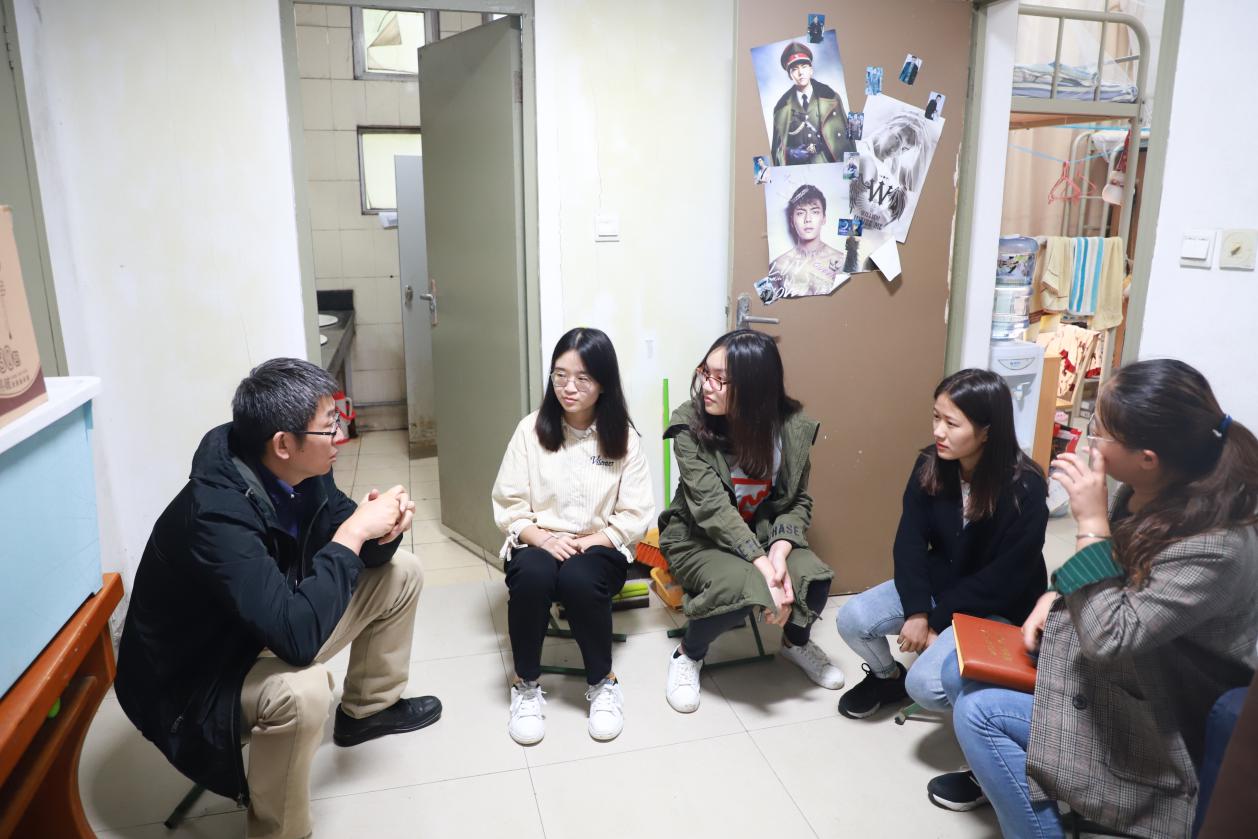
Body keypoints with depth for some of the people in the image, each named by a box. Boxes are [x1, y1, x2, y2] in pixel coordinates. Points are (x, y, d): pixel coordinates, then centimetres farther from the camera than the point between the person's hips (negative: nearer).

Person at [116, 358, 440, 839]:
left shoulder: (304, 472, -12)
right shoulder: (215, 514, -35)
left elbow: (360, 554, 2)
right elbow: (298, 637, -42)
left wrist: (381, 528, -21)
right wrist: (353, 533, -34)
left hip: (274, 633, 8)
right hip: (196, 680, -8)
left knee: (399, 572, 5)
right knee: (300, 690, -38)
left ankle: (367, 709, 25)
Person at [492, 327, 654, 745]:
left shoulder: (623, 436, -2)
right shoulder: (531, 429, -1)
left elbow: (636, 515, -2)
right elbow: (508, 504, 0)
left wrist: (591, 542, -16)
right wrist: (542, 538, -17)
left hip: (600, 548, 0)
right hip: (538, 543, 1)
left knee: (578, 579, -34)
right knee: (532, 575, -34)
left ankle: (603, 682, -7)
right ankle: (526, 685, -9)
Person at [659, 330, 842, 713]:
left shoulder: (793, 426, -12)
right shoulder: (690, 423, -21)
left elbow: (798, 501, -5)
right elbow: (712, 507, -26)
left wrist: (780, 550, -25)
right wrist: (762, 565, -34)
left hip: (762, 533, 4)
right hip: (698, 537, -3)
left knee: (814, 578, -21)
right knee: (741, 588, -32)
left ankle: (796, 642, 16)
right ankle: (688, 655, 0)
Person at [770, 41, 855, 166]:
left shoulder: (829, 97, 10)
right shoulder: (782, 107, 9)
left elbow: (846, 134, 9)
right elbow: (778, 146, 13)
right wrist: (790, 153, -7)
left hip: (830, 166, -2)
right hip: (798, 170, 2)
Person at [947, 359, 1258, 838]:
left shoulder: (1215, 547, -32)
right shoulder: (1148, 491, -7)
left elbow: (1110, 639, -36)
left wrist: (1091, 522, -34)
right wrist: (1054, 599, -4)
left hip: (1148, 715, -8)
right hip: (1110, 665, 8)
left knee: (978, 714, -19)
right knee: (959, 672, 6)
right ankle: (997, 773, 29)